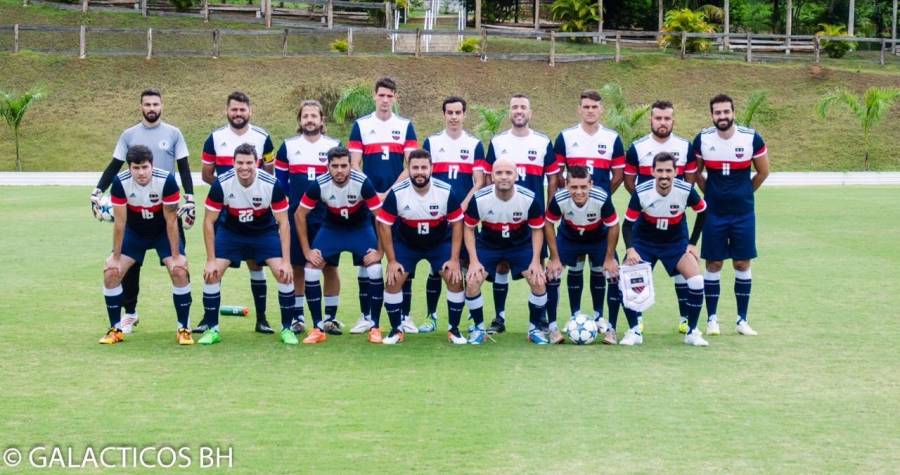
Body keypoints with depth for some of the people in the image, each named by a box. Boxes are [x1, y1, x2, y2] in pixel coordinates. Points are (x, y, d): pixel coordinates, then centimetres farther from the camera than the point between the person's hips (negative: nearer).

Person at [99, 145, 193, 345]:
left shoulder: (166, 180, -30)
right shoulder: (120, 182, -26)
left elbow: (171, 220, -21)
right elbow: (119, 222, -16)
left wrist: (176, 256, -18)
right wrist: (116, 257, -11)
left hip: (163, 232, -2)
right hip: (134, 232, 2)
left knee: (180, 271, -20)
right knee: (111, 272, -12)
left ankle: (184, 329, -5)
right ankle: (115, 329, 5)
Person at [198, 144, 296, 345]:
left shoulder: (272, 184, -27)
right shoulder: (221, 184, -26)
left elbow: (283, 223, -17)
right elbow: (208, 222, -15)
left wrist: (286, 261, -21)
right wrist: (211, 260, -16)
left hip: (265, 232, -1)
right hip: (230, 232, 1)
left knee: (285, 274, -15)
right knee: (211, 274, -12)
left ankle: (287, 329, 3)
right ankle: (212, 329, 5)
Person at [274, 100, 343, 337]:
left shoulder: (334, 146, 3)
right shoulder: (288, 146, 5)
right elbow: (279, 181, 10)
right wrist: (283, 208, 3)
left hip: (327, 218, 0)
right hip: (296, 217, 1)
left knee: (330, 267, 1)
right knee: (297, 267, 4)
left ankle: (330, 317, 10)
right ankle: (298, 317, 14)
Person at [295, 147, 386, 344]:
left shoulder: (362, 183, -31)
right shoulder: (318, 185, -26)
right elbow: (300, 215, -12)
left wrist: (379, 251, -18)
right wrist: (307, 251, -11)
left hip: (361, 227, -1)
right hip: (331, 228, 2)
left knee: (375, 270, -20)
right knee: (310, 270, -13)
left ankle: (374, 327, -4)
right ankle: (318, 329, 0)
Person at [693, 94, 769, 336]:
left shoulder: (752, 138, -8)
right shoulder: (702, 139, -5)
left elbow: (763, 172, 6)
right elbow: (695, 172, 11)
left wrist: (743, 193, 11)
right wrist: (710, 192, 10)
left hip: (743, 213, 0)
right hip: (714, 213, 0)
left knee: (742, 264, 4)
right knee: (713, 264, 3)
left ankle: (742, 319, 13)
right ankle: (711, 318, 12)